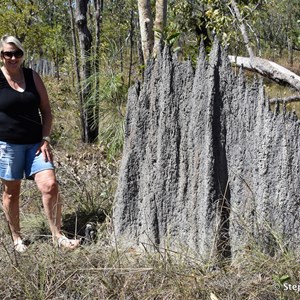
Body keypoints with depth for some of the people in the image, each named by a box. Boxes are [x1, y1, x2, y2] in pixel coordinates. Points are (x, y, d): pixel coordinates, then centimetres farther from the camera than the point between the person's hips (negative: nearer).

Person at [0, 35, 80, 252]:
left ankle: (58, 235, 1)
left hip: (35, 143, 2)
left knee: (50, 185, -11)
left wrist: (45, 140, -3)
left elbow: (46, 111, 6)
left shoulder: (33, 77, 4)